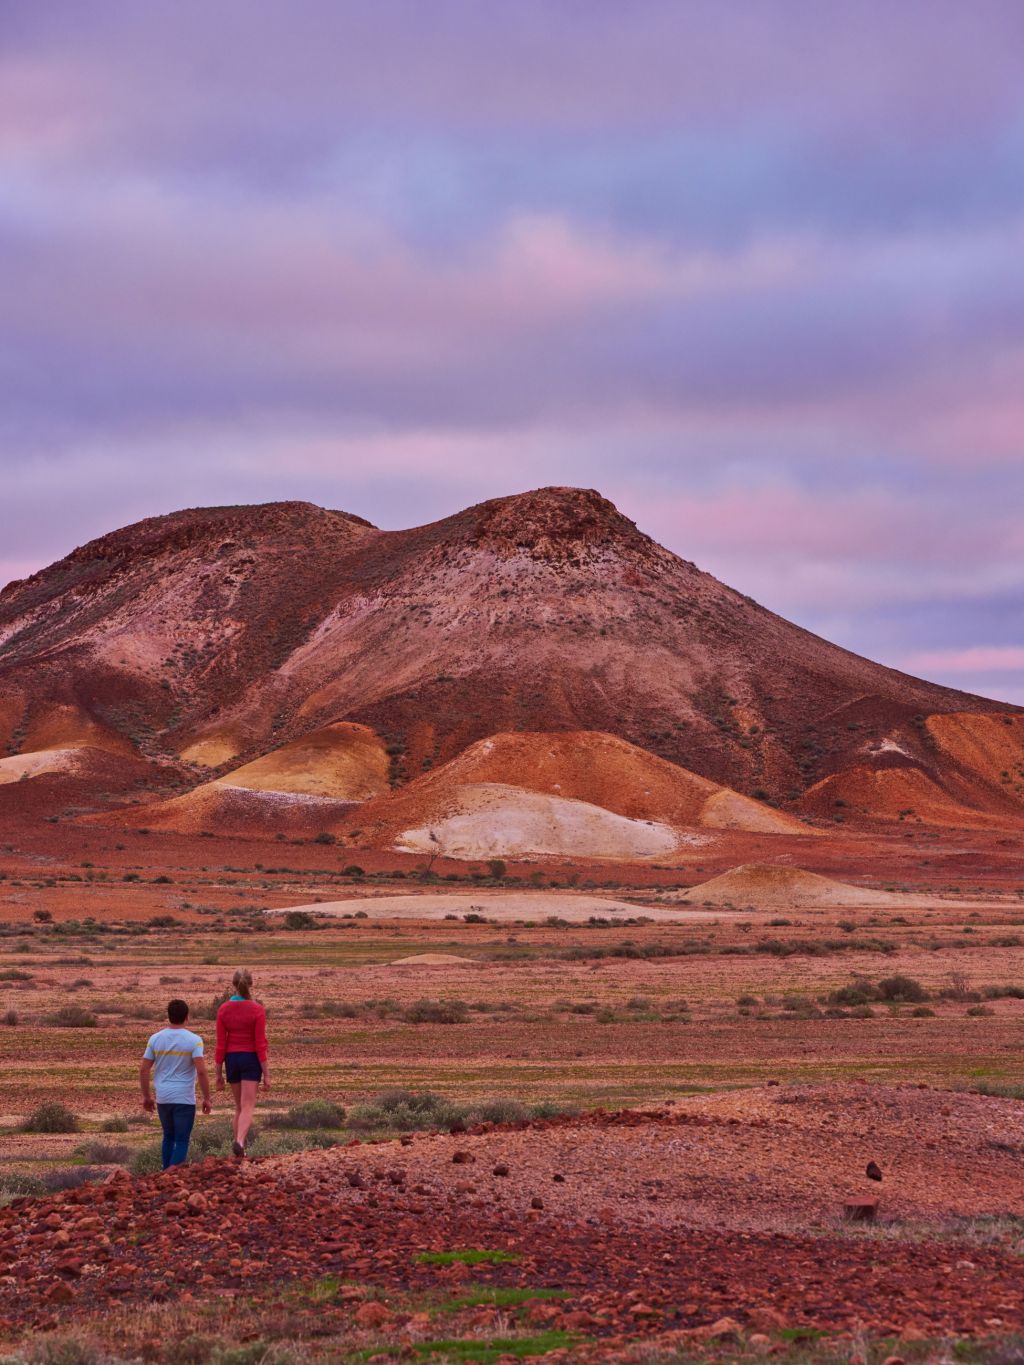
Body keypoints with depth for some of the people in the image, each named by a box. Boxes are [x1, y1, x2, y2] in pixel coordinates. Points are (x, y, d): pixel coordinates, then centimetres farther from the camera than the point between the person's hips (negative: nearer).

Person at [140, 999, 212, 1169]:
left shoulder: (155, 1039, 2)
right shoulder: (194, 1040, -9)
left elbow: (144, 1070, 2)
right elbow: (201, 1071, -16)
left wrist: (146, 1096, 13)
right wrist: (206, 1098, -7)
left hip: (163, 1099, 4)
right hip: (184, 1099, -4)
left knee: (169, 1137, 19)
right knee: (182, 1140, 1)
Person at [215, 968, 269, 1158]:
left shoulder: (223, 1009, -2)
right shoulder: (257, 1010, -10)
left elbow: (220, 1044, -1)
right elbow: (260, 1044, -11)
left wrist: (219, 1074, 6)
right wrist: (266, 1074, -6)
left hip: (232, 1060, 3)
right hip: (251, 1059, -3)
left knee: (240, 1106, 18)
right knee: (248, 1108, -6)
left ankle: (240, 1150, 19)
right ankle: (239, 1142, -32)